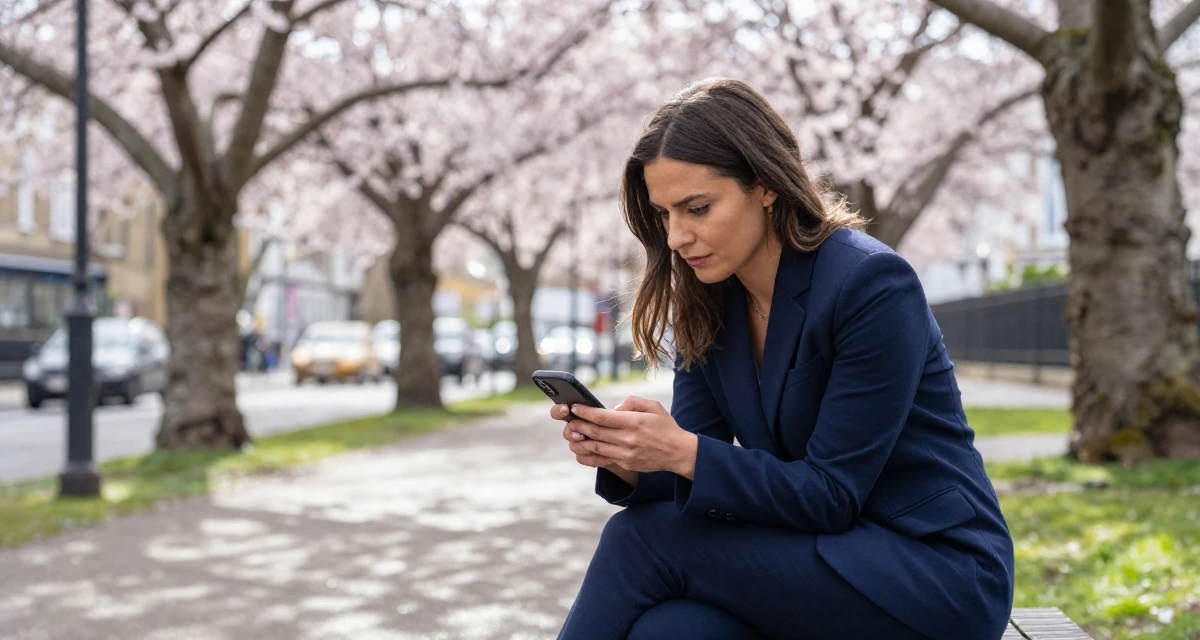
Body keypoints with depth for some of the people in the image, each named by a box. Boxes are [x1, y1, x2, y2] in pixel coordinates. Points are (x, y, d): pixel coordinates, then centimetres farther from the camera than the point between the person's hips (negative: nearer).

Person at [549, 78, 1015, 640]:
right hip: (825, 551, 6)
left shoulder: (871, 285, -18)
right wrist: (624, 460, -22)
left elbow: (831, 494, -19)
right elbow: (688, 480, 0)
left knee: (644, 538, -21)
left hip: (939, 576, -5)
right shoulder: (705, 306, 3)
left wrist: (685, 453, -31)